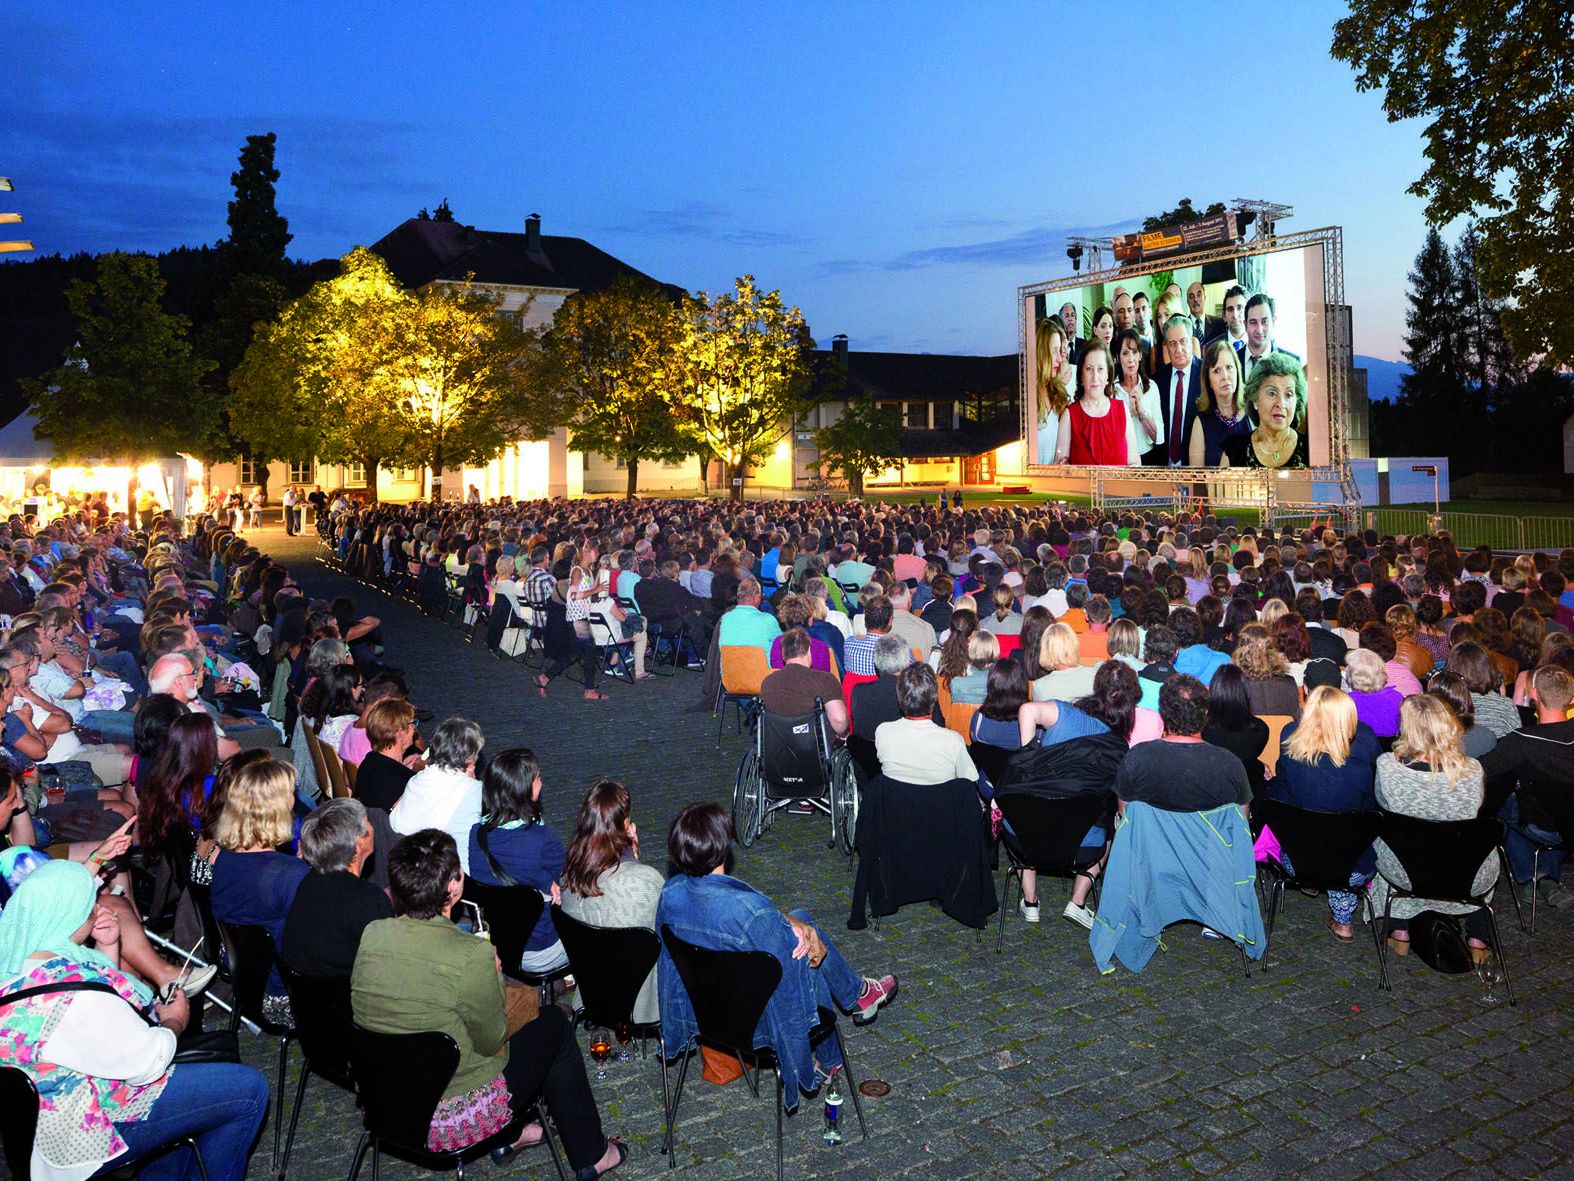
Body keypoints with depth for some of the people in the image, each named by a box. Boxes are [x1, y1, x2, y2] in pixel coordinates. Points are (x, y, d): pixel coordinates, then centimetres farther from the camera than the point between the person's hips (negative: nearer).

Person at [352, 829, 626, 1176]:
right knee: (553, 1022, 15)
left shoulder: (371, 934, -11)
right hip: (455, 1123, -6)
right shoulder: (471, 956, -28)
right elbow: (492, 1041, -13)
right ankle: (590, 1155, 28)